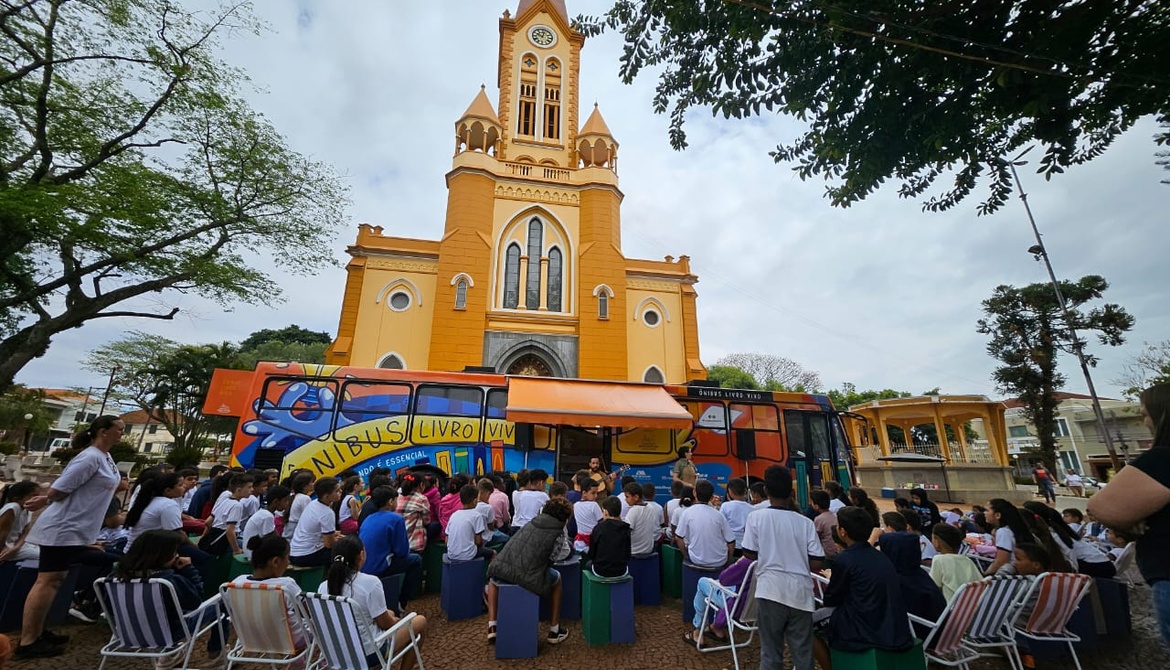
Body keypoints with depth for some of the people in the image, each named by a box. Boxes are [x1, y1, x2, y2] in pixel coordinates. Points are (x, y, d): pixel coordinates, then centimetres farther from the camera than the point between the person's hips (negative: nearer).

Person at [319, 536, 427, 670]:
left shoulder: (323, 587, -9)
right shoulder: (370, 582, -26)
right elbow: (385, 623, -16)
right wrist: (396, 620, 7)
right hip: (368, 652, -6)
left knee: (390, 613, 29)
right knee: (420, 621, 14)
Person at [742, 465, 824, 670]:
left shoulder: (756, 517, -7)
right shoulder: (806, 522, -2)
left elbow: (750, 553, -3)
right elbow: (816, 564, -1)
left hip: (771, 590, -2)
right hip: (800, 592, 2)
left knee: (771, 650, 11)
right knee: (803, 652, 14)